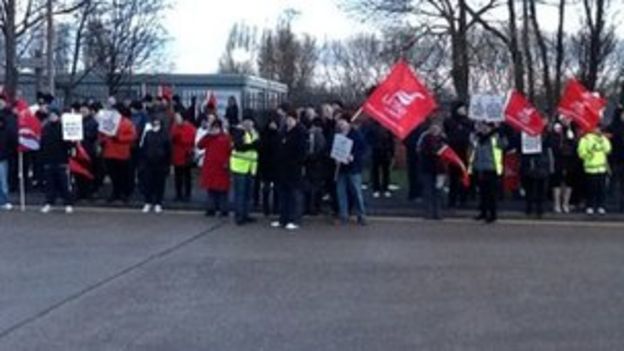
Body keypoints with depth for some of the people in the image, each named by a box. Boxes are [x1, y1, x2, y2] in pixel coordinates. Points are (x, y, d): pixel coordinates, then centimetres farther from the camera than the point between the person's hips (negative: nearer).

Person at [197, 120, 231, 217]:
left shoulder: (226, 137, -2)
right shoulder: (208, 138, 12)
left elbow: (231, 151, -6)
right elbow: (199, 145, 1)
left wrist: (227, 162, -15)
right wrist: (208, 135, -5)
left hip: (221, 167, -4)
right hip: (210, 167, 4)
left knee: (222, 189, -2)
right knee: (211, 188, 6)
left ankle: (224, 210, 3)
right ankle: (211, 209, 12)